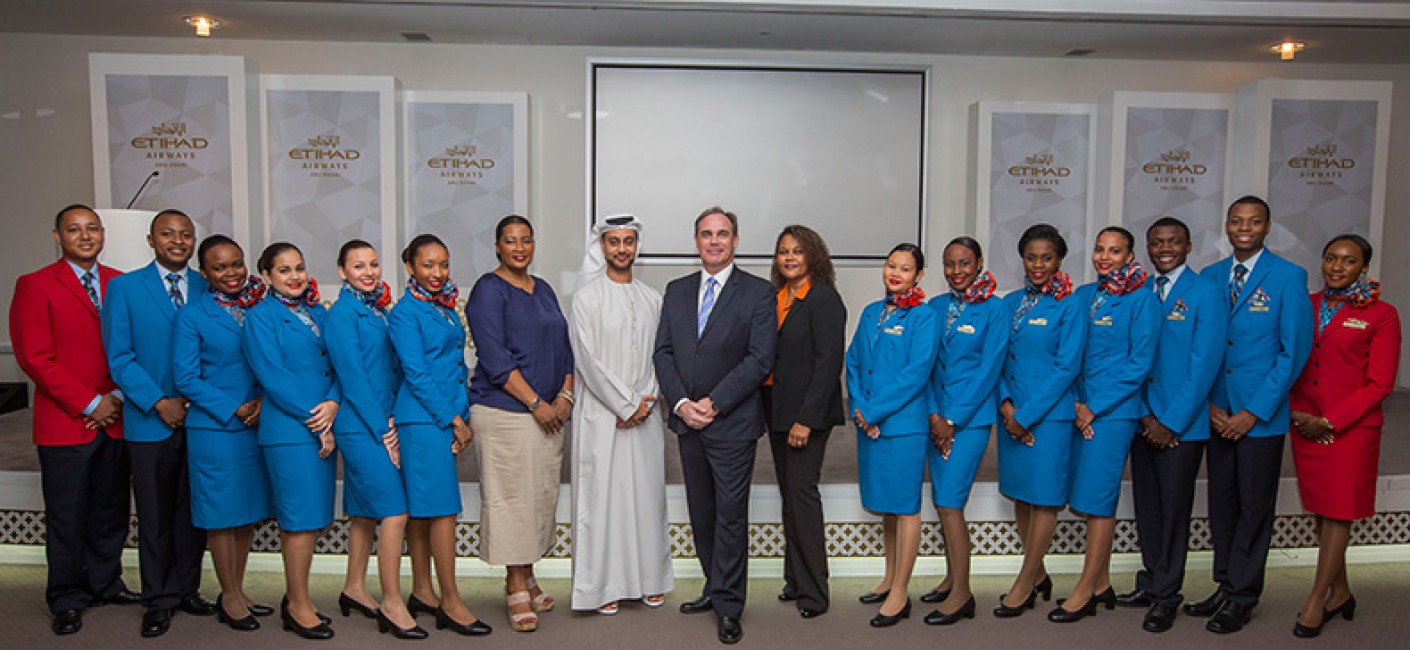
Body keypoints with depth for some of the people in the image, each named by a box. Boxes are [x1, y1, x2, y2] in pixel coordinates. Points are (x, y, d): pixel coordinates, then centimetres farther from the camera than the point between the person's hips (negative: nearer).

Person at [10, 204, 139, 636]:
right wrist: (90, 405, -11)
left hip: (115, 419, 4)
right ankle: (67, 600, 17)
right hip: (65, 423, -4)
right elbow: (35, 357, -9)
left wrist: (118, 397, -4)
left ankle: (105, 583, 26)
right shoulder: (35, 286, -3)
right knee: (67, 516, 4)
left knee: (111, 510, 11)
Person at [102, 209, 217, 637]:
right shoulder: (124, 288, 1)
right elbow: (119, 356, -4)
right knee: (155, 516, 8)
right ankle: (158, 601, 20)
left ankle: (186, 590, 24)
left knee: (194, 511, 10)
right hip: (150, 422, -2)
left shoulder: (209, 289, 6)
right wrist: (159, 403, -12)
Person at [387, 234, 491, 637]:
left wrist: (464, 416, 7)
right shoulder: (405, 312, -9)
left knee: (422, 509, 13)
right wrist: (454, 420, -12)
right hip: (423, 419, -8)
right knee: (443, 509, -6)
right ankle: (450, 603, 2)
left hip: (449, 418, 8)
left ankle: (422, 593, 21)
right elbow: (416, 374, -13)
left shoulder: (445, 309, 15)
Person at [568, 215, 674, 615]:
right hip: (601, 415, -4)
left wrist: (645, 403, -5)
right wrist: (625, 404, -10)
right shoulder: (587, 296, -3)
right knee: (603, 493, 0)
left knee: (646, 492, 8)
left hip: (645, 415, 4)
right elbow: (587, 359, -9)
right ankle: (603, 586, 11)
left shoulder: (652, 298, 11)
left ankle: (648, 580, 20)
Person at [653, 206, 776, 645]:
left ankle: (728, 608, 9)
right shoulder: (677, 291, 11)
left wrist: (714, 403, -14)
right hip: (688, 422, 5)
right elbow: (663, 352, 7)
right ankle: (716, 589, 28)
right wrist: (681, 403, -8)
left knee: (731, 515, -1)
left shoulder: (758, 292, -3)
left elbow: (760, 359, -10)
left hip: (733, 423, -5)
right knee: (701, 513, 14)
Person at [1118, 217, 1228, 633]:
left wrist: (1171, 422, -13)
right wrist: (1142, 412, -4)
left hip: (1182, 424, -4)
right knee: (1146, 506, 12)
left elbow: (1204, 365, -11)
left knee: (1173, 509, 4)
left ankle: (1166, 595, 16)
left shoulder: (1207, 294, -6)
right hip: (1144, 421, 5)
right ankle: (1151, 582, 27)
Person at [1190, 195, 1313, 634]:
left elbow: (1295, 351, -9)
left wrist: (1254, 412, -12)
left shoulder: (1288, 277, -5)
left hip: (1261, 415, -4)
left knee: (1254, 507, 4)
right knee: (1221, 503, 11)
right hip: (1217, 412, 4)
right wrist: (1209, 403, -2)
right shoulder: (1210, 277, 8)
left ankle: (1242, 598, 16)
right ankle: (1226, 586, 24)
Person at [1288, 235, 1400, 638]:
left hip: (1351, 428, -4)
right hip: (1305, 427, 4)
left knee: (1338, 513, 1)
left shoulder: (1380, 315, -4)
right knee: (1321, 511, 10)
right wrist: (1296, 411, -4)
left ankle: (1315, 601, 8)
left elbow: (1380, 384, -7)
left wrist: (1330, 422, -12)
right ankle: (1339, 593, 25)